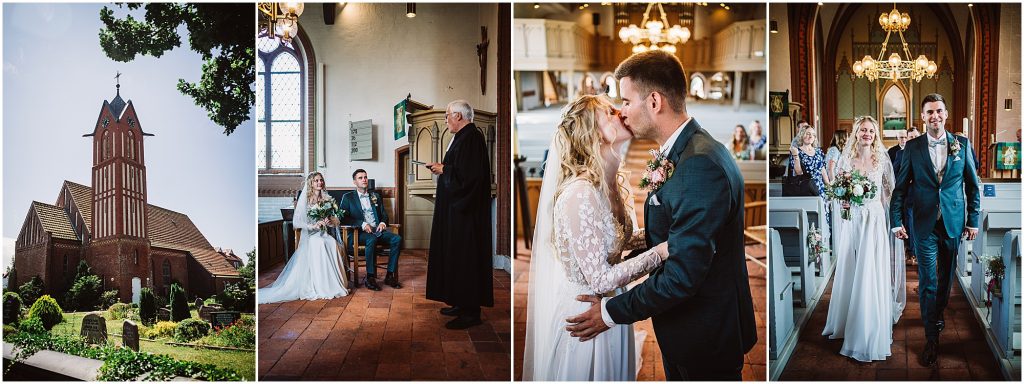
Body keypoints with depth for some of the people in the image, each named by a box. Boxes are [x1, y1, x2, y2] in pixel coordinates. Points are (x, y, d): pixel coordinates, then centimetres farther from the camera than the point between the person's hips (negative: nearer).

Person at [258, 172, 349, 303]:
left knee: (333, 244, -30)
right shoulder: (304, 200, 1)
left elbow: (336, 221, 12)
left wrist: (330, 221, -12)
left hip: (324, 233, 3)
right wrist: (313, 226, -17)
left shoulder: (328, 199, 13)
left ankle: (334, 284, -24)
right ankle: (318, 287, -31)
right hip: (309, 235, -3)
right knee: (319, 244, -35)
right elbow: (296, 222, -5)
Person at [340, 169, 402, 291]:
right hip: (358, 232, -4)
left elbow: (384, 214, 21)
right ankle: (370, 277, -30)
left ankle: (390, 275, -18)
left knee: (397, 239, -23)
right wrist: (362, 224, -15)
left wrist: (383, 222, -4)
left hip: (377, 230, 4)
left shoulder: (376, 196, 23)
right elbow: (343, 218, -1)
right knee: (372, 239, -38)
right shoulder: (348, 197, 10)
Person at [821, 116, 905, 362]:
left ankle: (871, 335, 5)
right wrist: (843, 202, -10)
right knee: (848, 274, 8)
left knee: (871, 276, -4)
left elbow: (891, 192, 3)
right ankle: (845, 323, 24)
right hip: (851, 221, 2)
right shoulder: (846, 159, 4)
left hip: (874, 221, -2)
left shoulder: (882, 160, 0)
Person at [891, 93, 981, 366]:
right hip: (924, 223, -2)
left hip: (953, 222, 2)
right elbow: (900, 186, 0)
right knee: (927, 280, -2)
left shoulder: (962, 145, 1)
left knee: (946, 275, 16)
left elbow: (973, 184, 6)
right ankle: (931, 339, 5)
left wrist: (973, 220, 4)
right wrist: (896, 221, -5)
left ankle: (938, 313, 42)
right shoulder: (913, 147, -2)